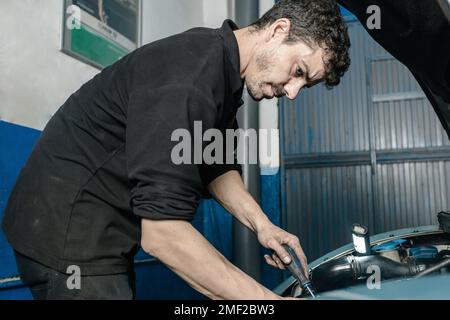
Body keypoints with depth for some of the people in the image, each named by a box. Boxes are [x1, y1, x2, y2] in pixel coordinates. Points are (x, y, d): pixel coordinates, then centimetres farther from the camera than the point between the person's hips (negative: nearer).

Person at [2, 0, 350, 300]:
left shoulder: (224, 69, 4)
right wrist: (265, 299, -27)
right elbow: (163, 233, -31)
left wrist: (261, 223, -2)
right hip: (70, 230, -9)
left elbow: (218, 165, 13)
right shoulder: (188, 80, -28)